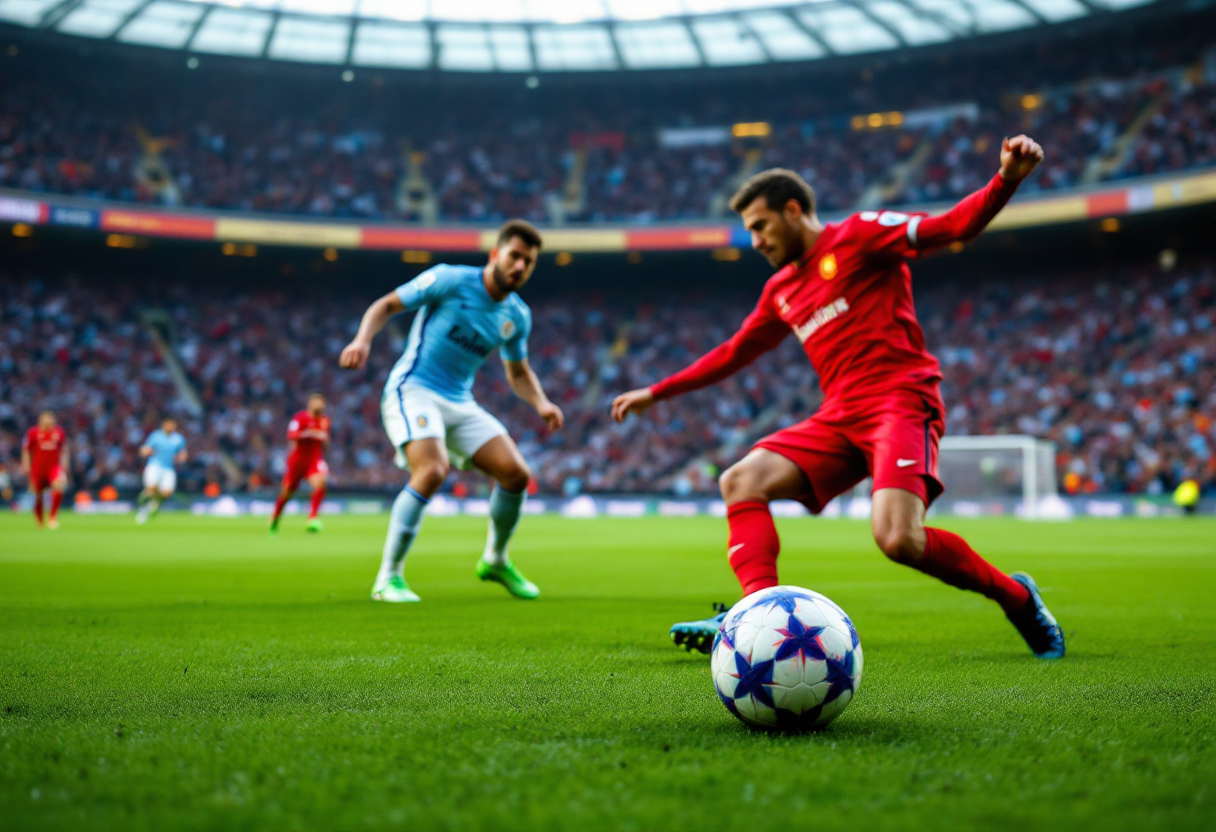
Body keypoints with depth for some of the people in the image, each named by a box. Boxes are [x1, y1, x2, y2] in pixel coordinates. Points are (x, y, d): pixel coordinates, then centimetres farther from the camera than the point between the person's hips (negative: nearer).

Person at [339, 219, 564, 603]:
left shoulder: (518, 315, 8)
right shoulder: (450, 280, -9)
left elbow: (518, 373, 22)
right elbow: (386, 305, -3)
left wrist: (541, 403, 3)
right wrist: (363, 339, -22)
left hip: (460, 403, 6)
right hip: (413, 389, -6)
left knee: (516, 473, -7)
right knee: (432, 471, -30)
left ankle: (495, 560, 19)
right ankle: (388, 578, -18)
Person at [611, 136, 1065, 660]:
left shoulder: (859, 234, 2)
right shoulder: (781, 289, 22)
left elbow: (952, 226, -7)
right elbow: (734, 353, 33)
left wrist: (1006, 180, -26)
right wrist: (656, 393, 35)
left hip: (901, 401, -7)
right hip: (840, 417, 7)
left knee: (897, 539, -26)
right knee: (742, 480, -12)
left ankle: (1013, 595, -1)